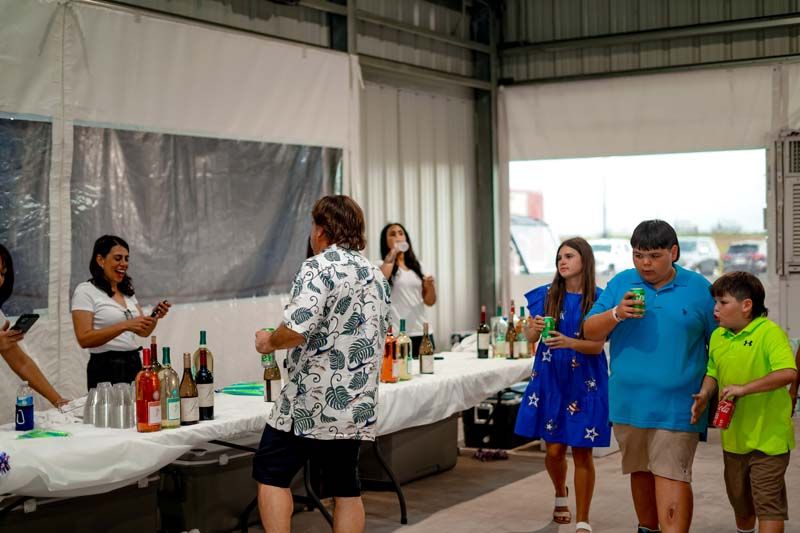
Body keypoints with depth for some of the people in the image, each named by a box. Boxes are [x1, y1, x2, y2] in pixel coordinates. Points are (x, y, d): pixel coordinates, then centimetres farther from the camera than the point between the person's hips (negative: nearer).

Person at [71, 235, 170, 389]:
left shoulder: (127, 291, 15)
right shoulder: (85, 291, -6)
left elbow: (144, 331, 13)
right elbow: (84, 339, -16)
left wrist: (155, 317, -8)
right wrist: (124, 326, -25)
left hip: (134, 364, 6)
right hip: (107, 368, -6)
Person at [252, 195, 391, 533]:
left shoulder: (318, 267, -12)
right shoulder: (376, 275, 14)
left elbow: (297, 329, -23)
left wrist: (269, 341, -4)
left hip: (314, 399, -7)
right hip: (358, 404, 8)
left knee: (271, 472, 5)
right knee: (345, 485, 12)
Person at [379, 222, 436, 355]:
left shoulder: (417, 266, 15)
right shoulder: (383, 265, 2)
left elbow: (429, 301, 13)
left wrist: (430, 287, -8)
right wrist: (392, 254, -14)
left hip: (422, 332, 5)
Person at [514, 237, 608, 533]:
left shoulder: (597, 299, -4)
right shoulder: (546, 295, 3)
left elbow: (597, 346, -9)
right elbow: (530, 337, 3)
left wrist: (569, 342, -28)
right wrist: (535, 328, -20)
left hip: (585, 383, -2)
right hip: (550, 379, 2)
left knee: (582, 452, -1)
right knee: (555, 449, 6)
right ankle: (560, 496, 38)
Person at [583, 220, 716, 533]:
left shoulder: (699, 289, 0)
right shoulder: (620, 283, 5)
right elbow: (590, 332, 2)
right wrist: (616, 314, -17)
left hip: (676, 407, -3)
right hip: (629, 402, 3)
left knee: (671, 477, -10)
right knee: (641, 472, 16)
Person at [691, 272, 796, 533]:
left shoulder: (769, 332, -17)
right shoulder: (717, 336, 6)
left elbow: (789, 373, -28)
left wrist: (744, 388, -29)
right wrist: (704, 395, -3)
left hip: (768, 437, -7)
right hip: (733, 436, 7)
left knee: (768, 504, -2)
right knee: (740, 501, 23)